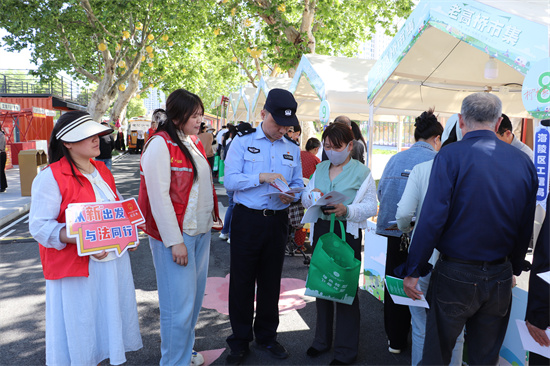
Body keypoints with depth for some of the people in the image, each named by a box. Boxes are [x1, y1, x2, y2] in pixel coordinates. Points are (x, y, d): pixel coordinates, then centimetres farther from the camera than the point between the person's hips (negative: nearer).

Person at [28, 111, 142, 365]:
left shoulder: (101, 170, 9)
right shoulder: (51, 177, -14)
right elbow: (39, 226, -17)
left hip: (112, 261, 7)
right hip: (77, 269, -7)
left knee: (108, 321, 18)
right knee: (79, 335, 7)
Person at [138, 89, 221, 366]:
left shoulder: (194, 142, 12)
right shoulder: (160, 145, -13)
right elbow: (158, 196, -17)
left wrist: (213, 217, 15)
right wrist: (174, 241, -18)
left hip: (201, 231, 8)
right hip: (175, 235, -8)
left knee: (195, 297, 17)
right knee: (179, 304, -2)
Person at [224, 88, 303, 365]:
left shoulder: (292, 149, 11)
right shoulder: (242, 141, 0)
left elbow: (298, 184, 10)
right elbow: (230, 180, -10)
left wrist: (291, 195, -12)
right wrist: (262, 177, -21)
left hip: (277, 221, 3)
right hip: (247, 220, -3)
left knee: (271, 282, 14)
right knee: (242, 282, 6)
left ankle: (267, 337, 32)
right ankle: (240, 342, 24)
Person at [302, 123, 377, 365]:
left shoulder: (362, 172, -6)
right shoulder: (320, 169, 10)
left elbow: (371, 207, -12)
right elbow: (305, 198, 10)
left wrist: (347, 210, -29)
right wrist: (311, 196, -13)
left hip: (348, 233, -5)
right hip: (321, 230, 5)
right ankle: (322, 339, 34)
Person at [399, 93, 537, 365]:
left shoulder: (450, 156, -12)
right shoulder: (523, 162, 3)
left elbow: (432, 218, -18)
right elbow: (526, 227, 8)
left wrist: (413, 271, -11)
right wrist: (515, 268, 21)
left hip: (456, 275, -4)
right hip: (500, 277, 5)